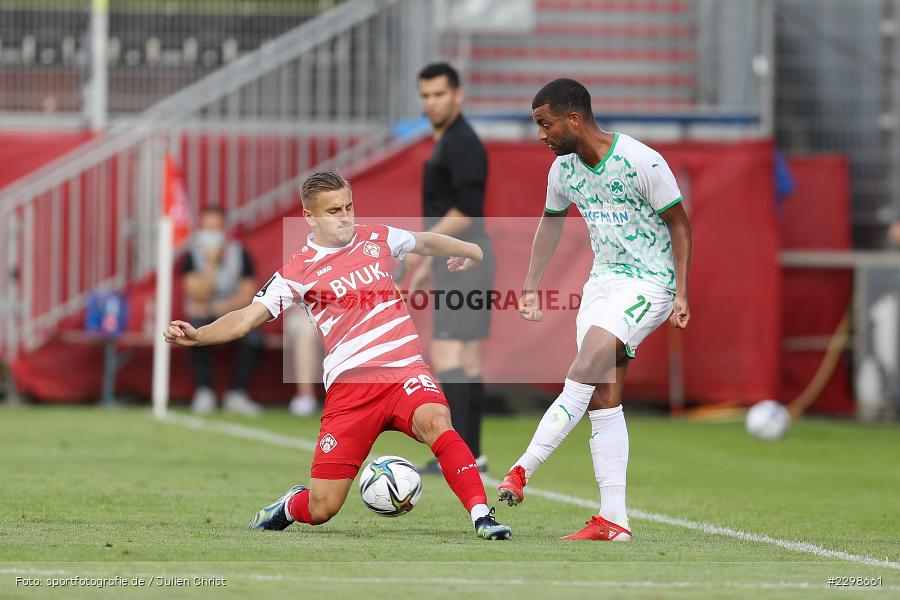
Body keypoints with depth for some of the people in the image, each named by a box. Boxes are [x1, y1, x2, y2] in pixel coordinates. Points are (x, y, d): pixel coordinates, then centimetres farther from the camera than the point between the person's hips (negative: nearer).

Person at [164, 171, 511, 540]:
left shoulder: (377, 239, 12)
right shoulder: (298, 272, 1)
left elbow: (425, 243, 33)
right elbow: (247, 319, -6)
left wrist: (469, 251, 47)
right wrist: (197, 336, -22)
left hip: (404, 371, 1)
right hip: (348, 383, -1)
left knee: (434, 422, -35)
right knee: (321, 509, -2)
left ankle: (481, 516, -33)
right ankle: (290, 506, 34)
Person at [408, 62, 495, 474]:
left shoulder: (461, 143, -14)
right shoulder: (449, 142, 18)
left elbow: (468, 209, -23)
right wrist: (429, 264, 25)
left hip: (463, 264, -10)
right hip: (456, 263, 10)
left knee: (446, 356, -14)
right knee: (467, 360, 9)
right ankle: (472, 455, 10)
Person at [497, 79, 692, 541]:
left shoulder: (641, 162, -18)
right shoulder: (563, 169, 3)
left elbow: (679, 224, -10)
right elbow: (551, 223, 21)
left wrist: (681, 293, -15)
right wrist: (531, 289, 20)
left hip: (649, 283, -7)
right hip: (603, 279, 7)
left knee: (582, 375, -22)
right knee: (602, 397, -1)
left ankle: (523, 470, -21)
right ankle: (614, 521, -2)